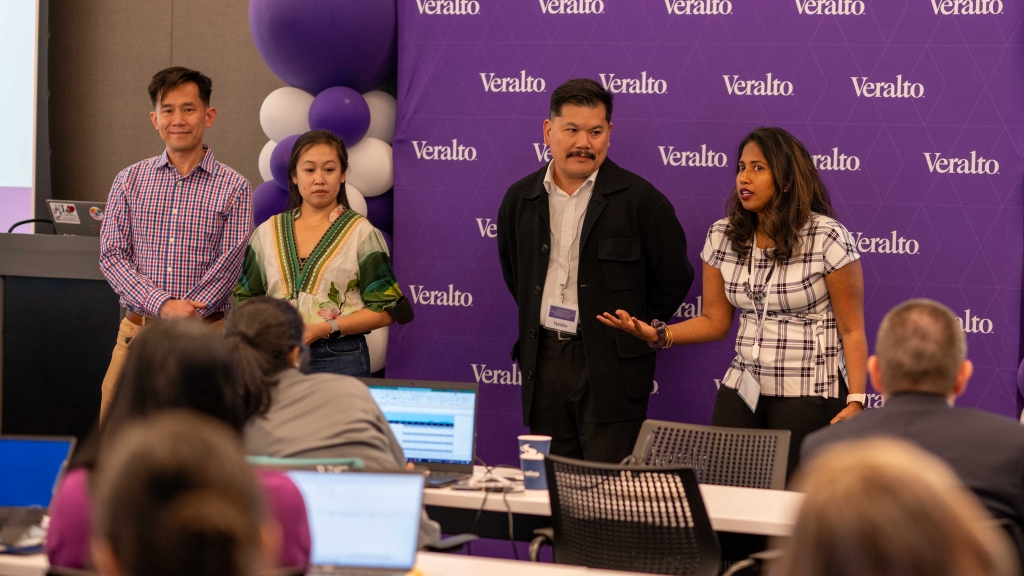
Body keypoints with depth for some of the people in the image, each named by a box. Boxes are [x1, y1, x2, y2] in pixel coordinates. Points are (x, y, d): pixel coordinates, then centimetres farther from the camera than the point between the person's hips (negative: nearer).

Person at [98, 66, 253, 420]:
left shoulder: (233, 188, 2)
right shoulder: (130, 181, 8)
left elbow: (228, 266, -5)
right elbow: (111, 255, 0)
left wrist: (181, 323, -14)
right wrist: (163, 306, -14)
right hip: (136, 331, 2)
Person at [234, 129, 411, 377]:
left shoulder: (362, 233, -1)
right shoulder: (268, 232, 11)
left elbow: (384, 310, -5)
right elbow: (245, 298, 14)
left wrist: (324, 329, -16)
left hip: (340, 359, -3)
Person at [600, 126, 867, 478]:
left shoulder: (827, 238, -9)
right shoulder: (722, 237, 6)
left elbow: (852, 330, -7)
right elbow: (715, 321, 11)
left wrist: (856, 401, -15)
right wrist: (659, 335, -6)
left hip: (810, 396, -4)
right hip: (742, 391, 4)